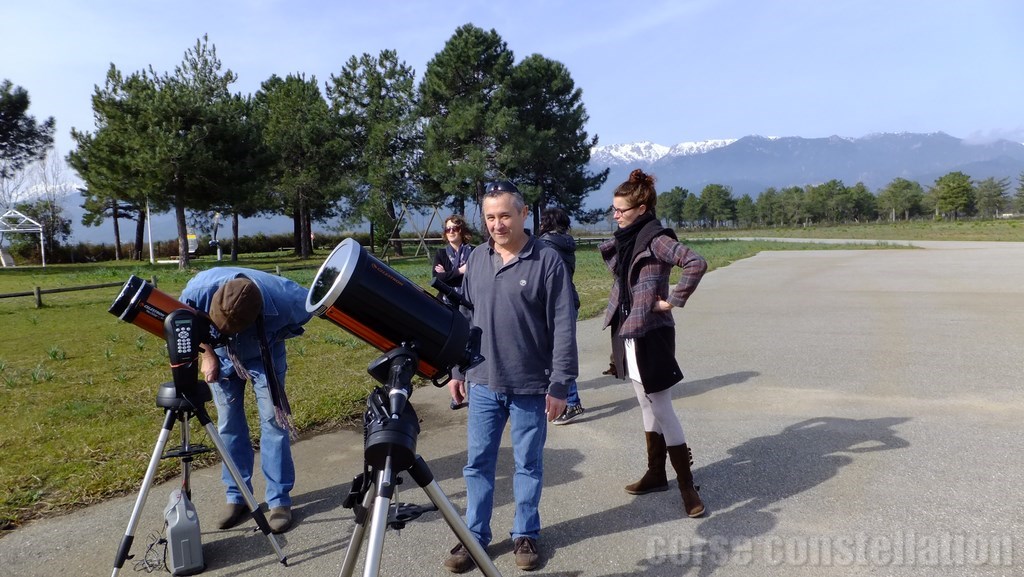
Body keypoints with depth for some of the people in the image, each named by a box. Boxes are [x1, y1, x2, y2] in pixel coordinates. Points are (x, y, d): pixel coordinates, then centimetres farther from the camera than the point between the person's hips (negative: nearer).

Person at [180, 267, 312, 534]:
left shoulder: (283, 299, -40)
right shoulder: (200, 288, -35)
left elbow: (310, 305, -14)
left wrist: (279, 335, -15)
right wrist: (208, 354, -8)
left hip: (264, 356, -2)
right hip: (222, 356, 2)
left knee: (273, 420, -8)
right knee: (229, 425, 2)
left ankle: (279, 501, 1)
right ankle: (237, 498, 15)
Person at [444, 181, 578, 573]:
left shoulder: (547, 261, -11)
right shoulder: (477, 259, 4)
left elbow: (563, 328, -11)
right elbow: (464, 318, 12)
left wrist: (560, 384, -13)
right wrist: (456, 370, 11)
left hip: (530, 386, -4)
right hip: (482, 382, 4)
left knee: (528, 464, 11)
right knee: (478, 463, 11)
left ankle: (526, 535, 28)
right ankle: (474, 536, 26)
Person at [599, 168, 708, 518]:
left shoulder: (656, 239, -15)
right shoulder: (626, 239, 9)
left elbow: (696, 264, -29)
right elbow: (607, 252, 32)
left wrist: (673, 301, -21)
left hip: (650, 335, -9)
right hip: (627, 332, 9)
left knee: (661, 409, -3)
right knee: (647, 406, 17)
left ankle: (686, 484, 8)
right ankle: (656, 474, 29)